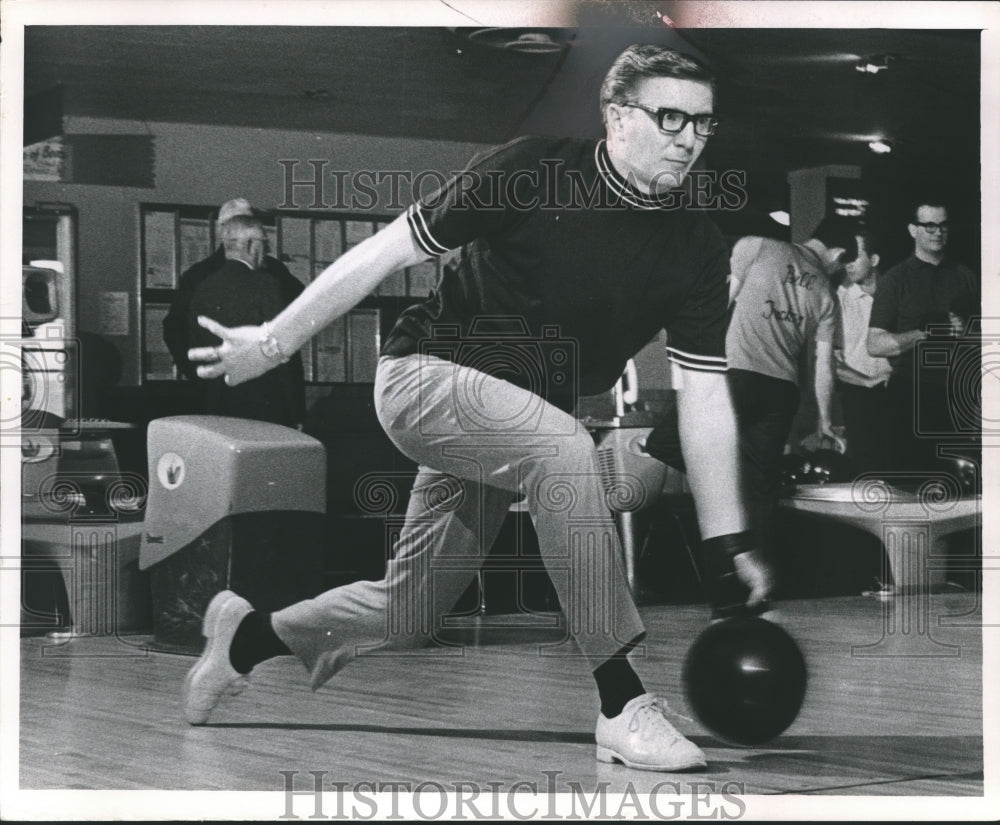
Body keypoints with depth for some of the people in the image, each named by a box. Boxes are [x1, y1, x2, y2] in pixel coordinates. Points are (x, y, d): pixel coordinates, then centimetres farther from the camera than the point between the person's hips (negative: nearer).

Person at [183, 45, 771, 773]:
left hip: (519, 426, 6)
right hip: (426, 375, -6)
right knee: (563, 447, -35)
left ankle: (249, 634, 40)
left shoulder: (697, 250, -6)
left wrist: (728, 542, -11)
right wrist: (276, 340, -6)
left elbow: (706, 399, -5)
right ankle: (622, 708, -32)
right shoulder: (530, 173, -16)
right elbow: (393, 249, -9)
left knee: (405, 617, 11)